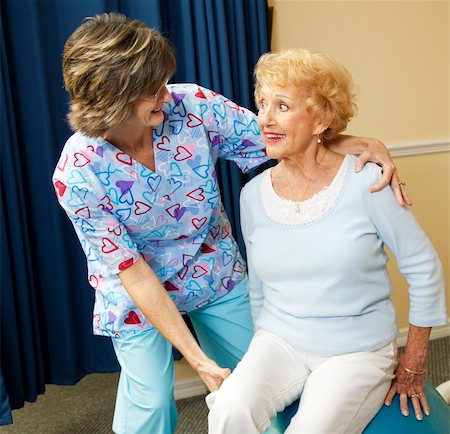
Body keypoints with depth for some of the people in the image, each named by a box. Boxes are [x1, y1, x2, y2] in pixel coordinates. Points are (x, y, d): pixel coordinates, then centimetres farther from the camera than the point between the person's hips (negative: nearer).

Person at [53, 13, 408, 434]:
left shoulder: (191, 104, -21)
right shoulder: (77, 174, -26)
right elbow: (133, 273, -24)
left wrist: (359, 143, -27)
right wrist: (196, 357, -25)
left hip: (216, 271, 4)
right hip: (139, 295, -3)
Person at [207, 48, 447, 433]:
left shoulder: (365, 182, -13)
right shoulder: (253, 195, -1)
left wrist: (413, 364, 0)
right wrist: (260, 361, 13)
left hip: (357, 350, -2)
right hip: (280, 343, 2)